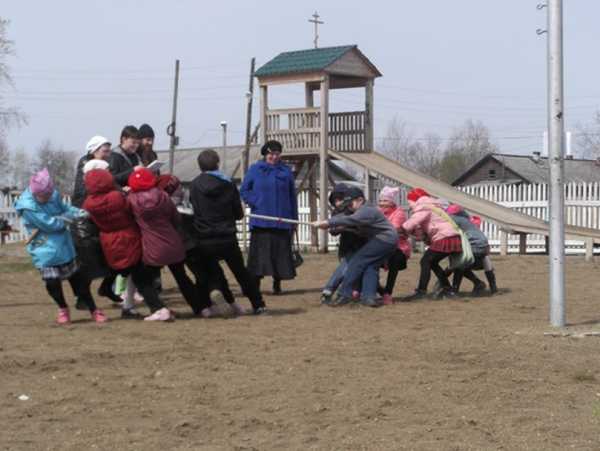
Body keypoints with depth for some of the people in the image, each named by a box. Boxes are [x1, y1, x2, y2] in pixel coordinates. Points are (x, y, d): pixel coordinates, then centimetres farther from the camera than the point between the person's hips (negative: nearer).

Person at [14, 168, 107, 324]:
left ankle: (93, 310, 19)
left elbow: (64, 208, 12)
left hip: (64, 246, 5)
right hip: (45, 250, -5)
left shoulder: (53, 195, -4)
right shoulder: (28, 206, -21)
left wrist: (79, 212, -9)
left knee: (77, 277, 11)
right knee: (52, 281, -4)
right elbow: (50, 224, -23)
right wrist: (72, 216, -14)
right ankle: (63, 309, 24)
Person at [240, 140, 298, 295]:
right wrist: (255, 203, -8)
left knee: (280, 252, 2)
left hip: (281, 221, 2)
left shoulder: (286, 171, 9)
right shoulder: (255, 170, 5)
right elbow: (244, 190, 8)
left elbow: (292, 197, 12)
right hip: (261, 222, -1)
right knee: (259, 252, -5)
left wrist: (294, 219, 9)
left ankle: (277, 284, 12)